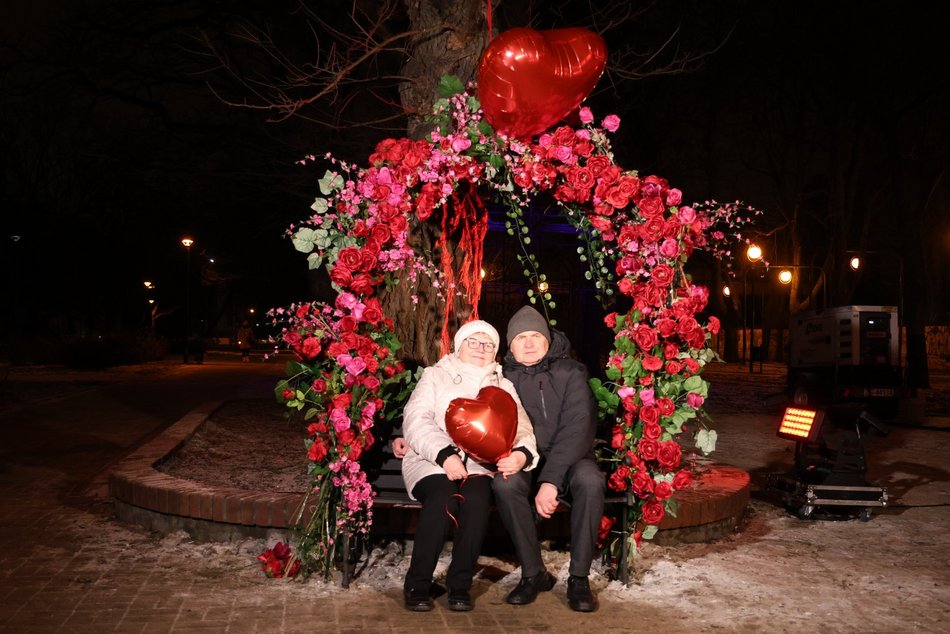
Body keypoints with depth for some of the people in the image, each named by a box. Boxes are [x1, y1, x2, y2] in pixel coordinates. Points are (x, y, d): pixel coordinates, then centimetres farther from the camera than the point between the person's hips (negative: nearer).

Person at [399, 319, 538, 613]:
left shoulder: (503, 386, 20)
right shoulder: (435, 376, 13)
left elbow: (521, 427, 7)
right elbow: (416, 421, -3)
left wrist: (522, 453, -18)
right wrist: (445, 454, -20)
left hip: (479, 464, 2)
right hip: (432, 461, -1)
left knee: (477, 498, -32)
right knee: (443, 498, -33)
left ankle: (460, 585, -19)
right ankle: (417, 586, -20)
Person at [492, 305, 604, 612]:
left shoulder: (570, 372, -5)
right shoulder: (504, 378, 2)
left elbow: (577, 427, -16)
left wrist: (551, 480, -27)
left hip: (568, 459, -1)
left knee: (590, 481, -34)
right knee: (504, 483, -31)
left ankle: (579, 578, -19)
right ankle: (533, 573, -15)